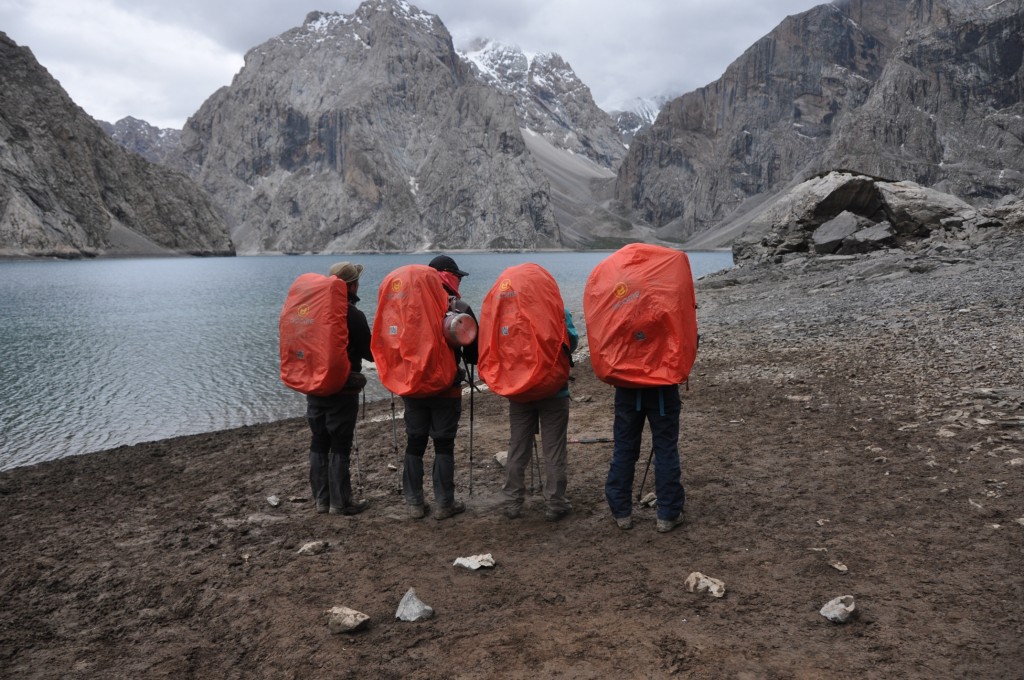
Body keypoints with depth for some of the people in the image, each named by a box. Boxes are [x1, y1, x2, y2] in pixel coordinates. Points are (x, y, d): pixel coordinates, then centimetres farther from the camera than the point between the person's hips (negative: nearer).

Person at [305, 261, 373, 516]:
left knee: (319, 444, 12)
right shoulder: (353, 315, -15)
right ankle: (340, 502, 6)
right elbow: (370, 353, -9)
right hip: (342, 390, -6)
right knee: (340, 446, 0)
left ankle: (321, 499, 19)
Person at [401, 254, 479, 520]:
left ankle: (415, 503, 15)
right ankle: (444, 504, 8)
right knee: (444, 443, 4)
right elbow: (473, 352, -4)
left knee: (414, 442, 10)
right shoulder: (459, 309, -9)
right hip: (446, 388, -3)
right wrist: (464, 358, 18)